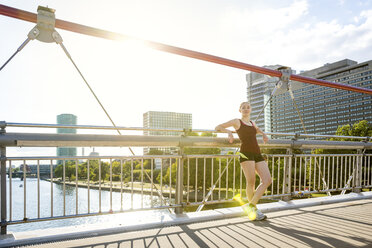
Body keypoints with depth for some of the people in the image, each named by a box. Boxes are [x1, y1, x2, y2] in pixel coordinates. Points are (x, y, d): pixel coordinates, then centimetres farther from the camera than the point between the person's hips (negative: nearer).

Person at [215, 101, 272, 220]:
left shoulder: (252, 123, 27)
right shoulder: (236, 121, 11)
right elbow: (217, 127, 13)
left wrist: (263, 134, 30)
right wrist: (229, 131, -5)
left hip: (257, 154, 6)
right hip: (246, 153, -6)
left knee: (267, 180, -9)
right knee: (251, 182, -9)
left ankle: (250, 205, -1)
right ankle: (254, 210, 11)